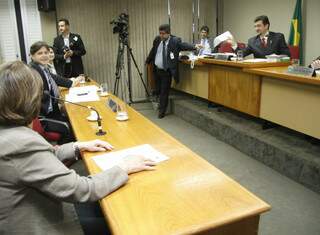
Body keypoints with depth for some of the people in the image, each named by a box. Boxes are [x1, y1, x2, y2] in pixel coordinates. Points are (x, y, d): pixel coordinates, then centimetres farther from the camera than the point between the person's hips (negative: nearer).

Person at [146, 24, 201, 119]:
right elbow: (152, 51, 17)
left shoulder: (175, 40, -11)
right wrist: (147, 61, 29)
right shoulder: (157, 39, 3)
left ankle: (162, 111, 20)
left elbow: (184, 45, -25)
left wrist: (194, 47, -44)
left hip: (166, 71, -4)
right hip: (156, 70, 5)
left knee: (164, 92, 3)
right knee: (157, 91, 15)